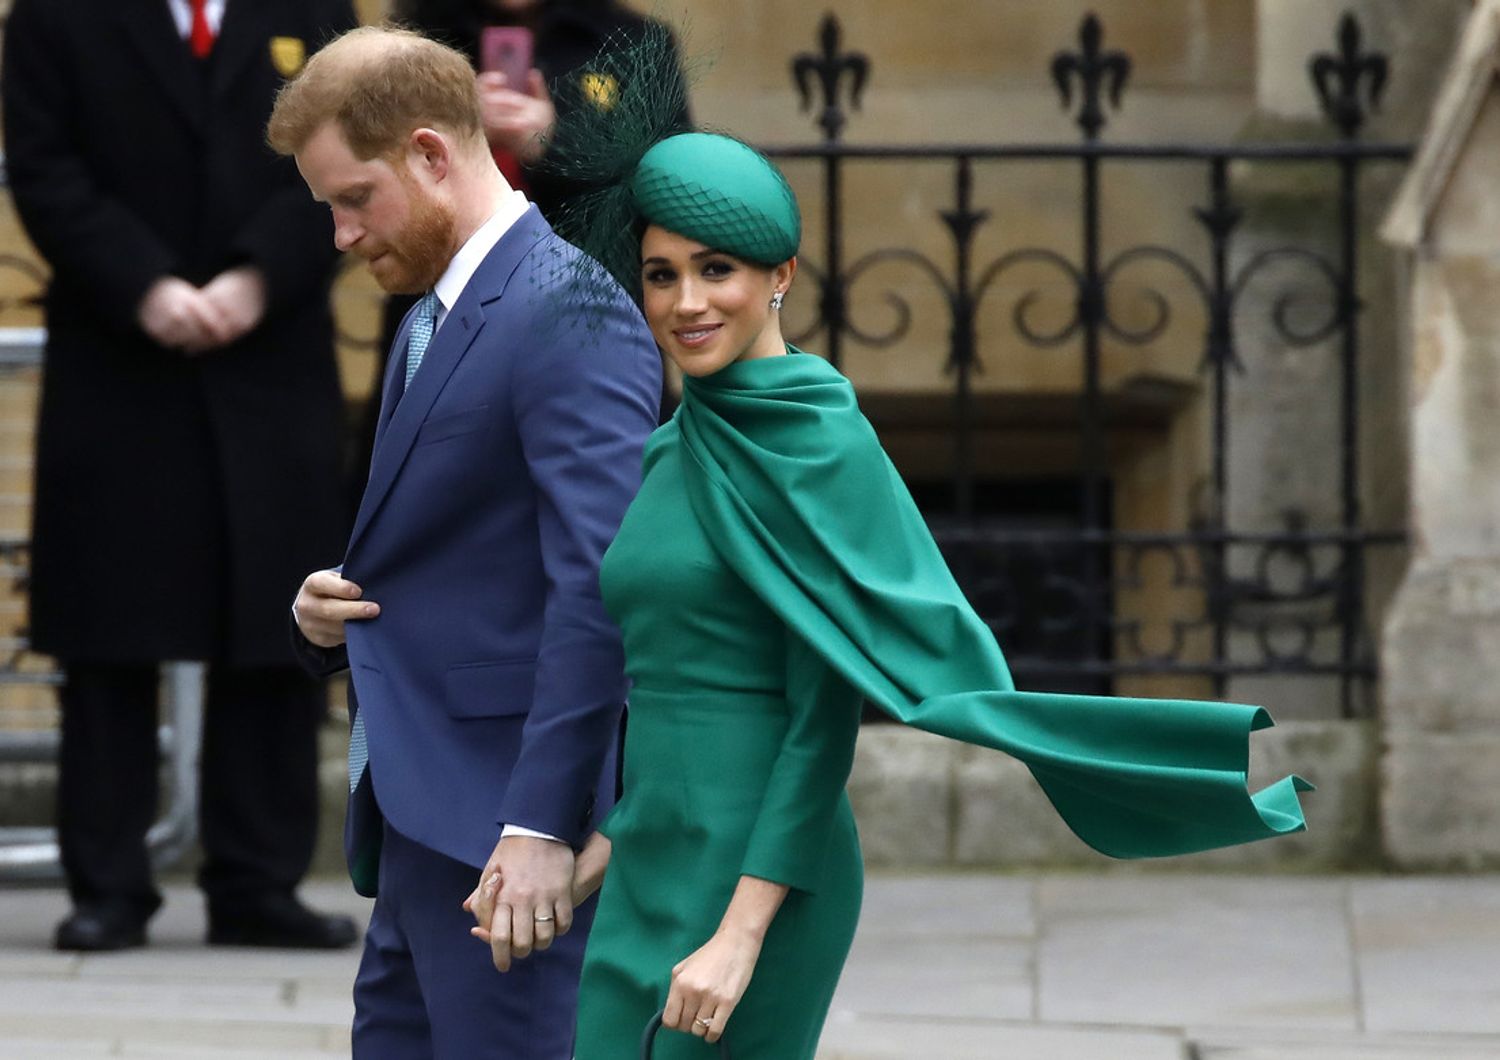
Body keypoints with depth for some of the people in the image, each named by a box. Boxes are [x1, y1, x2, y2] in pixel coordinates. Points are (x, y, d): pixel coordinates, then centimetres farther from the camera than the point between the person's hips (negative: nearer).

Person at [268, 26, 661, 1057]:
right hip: (416, 825, 10)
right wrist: (331, 613, 3)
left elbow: (597, 586, -22)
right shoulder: (432, 322, 17)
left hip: (502, 826, -10)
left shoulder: (569, 316, -14)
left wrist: (543, 825, -27)